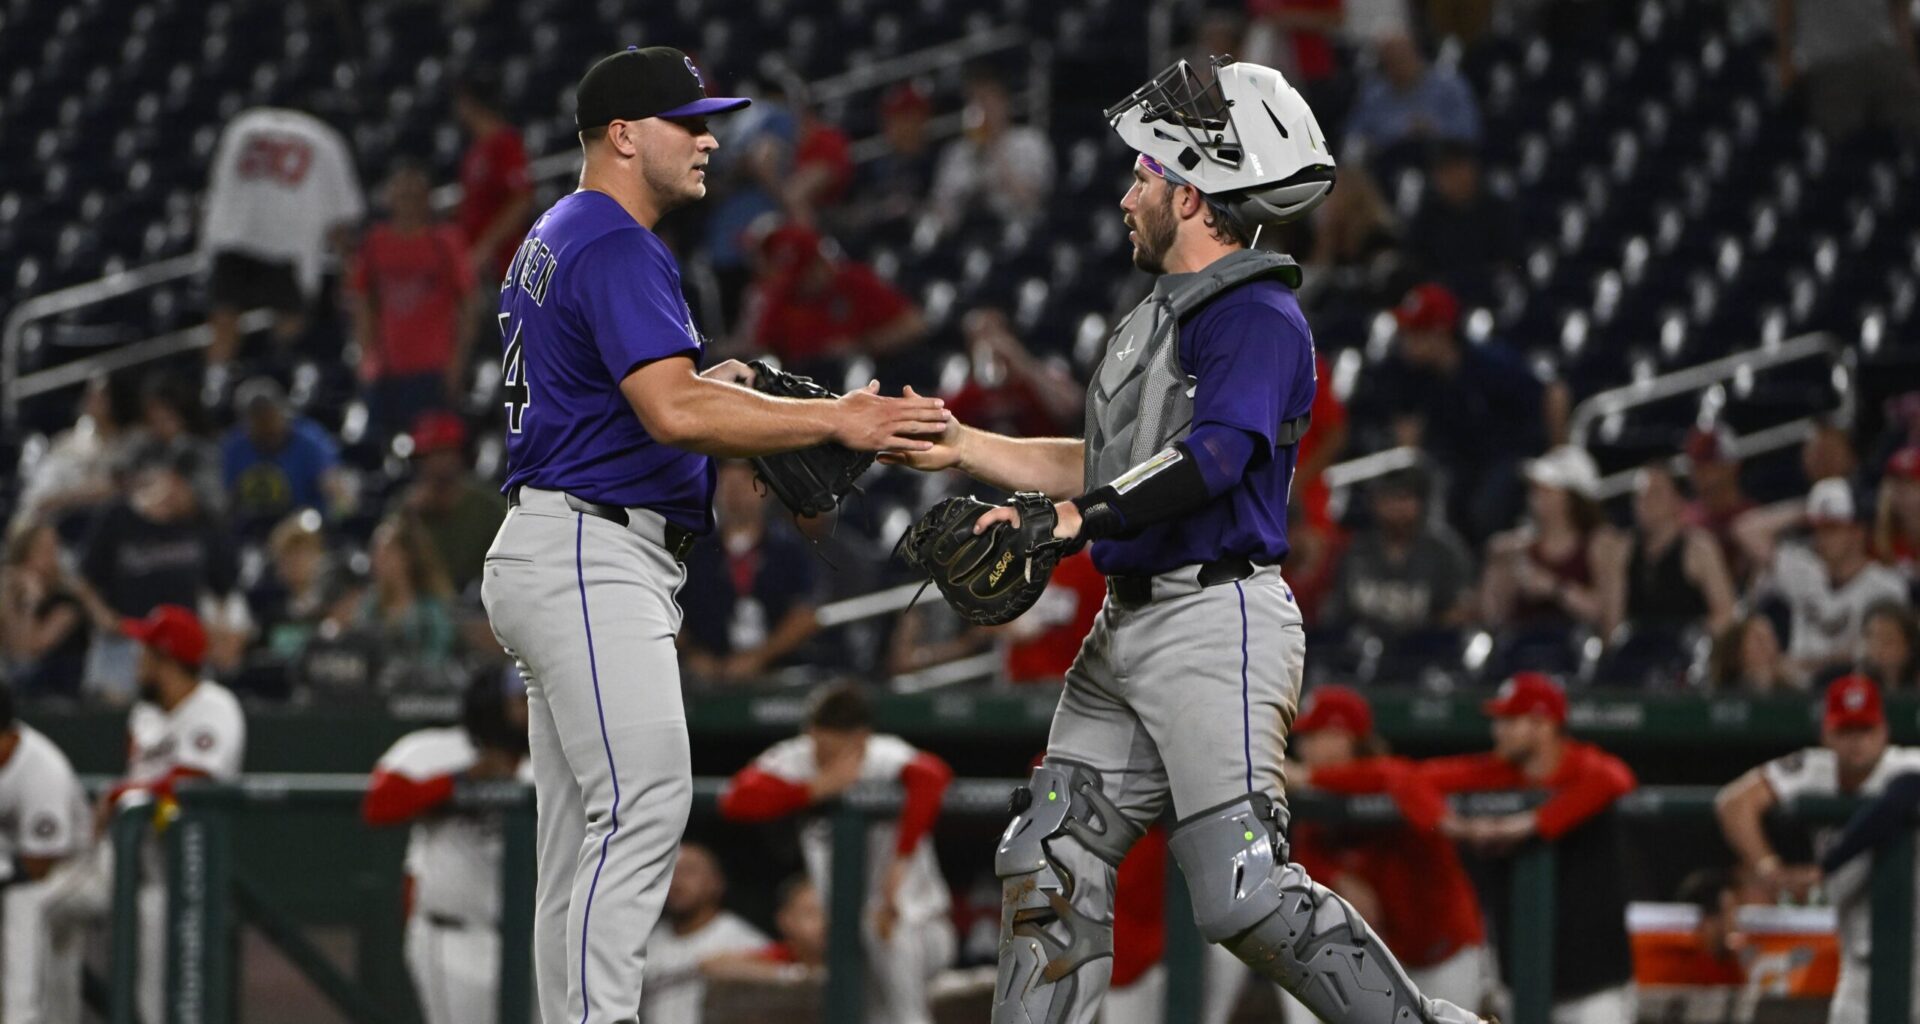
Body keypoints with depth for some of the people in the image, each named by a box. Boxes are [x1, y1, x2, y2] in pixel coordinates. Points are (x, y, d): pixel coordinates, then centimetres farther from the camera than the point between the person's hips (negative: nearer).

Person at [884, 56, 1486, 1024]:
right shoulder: (1162, 314, 20)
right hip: (1129, 631, 10)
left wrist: (1063, 522, -28)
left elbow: (1212, 457, -26)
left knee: (1244, 894, -18)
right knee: (1051, 865, 8)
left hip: (1218, 620, -10)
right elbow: (1105, 467, 26)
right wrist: (962, 447, 21)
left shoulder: (1259, 317, -12)